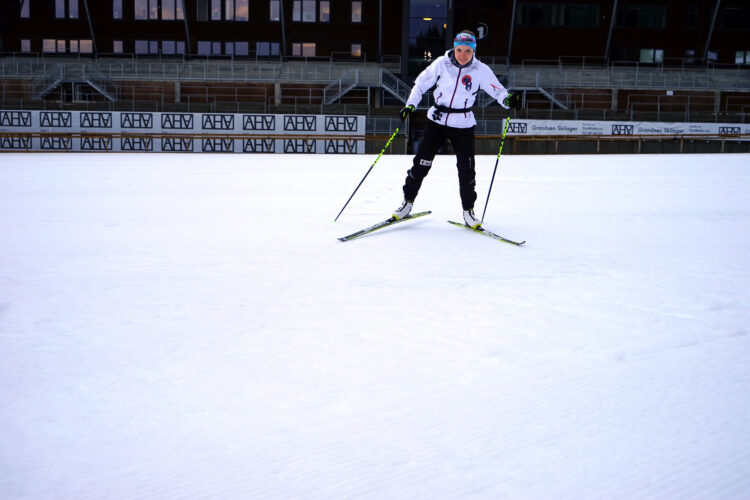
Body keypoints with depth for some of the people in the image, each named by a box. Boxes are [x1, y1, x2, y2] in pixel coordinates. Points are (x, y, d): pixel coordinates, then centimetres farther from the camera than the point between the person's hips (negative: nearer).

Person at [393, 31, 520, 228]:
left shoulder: (481, 70, -6)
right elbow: (421, 84, 3)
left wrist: (508, 99, -26)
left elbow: (497, 90, -4)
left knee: (466, 169, -2)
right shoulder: (441, 63, -6)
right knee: (421, 163, -1)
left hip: (463, 125, 0)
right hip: (437, 121, 0)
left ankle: (468, 210, 15)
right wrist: (410, 104, -8)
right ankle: (408, 201, 17)